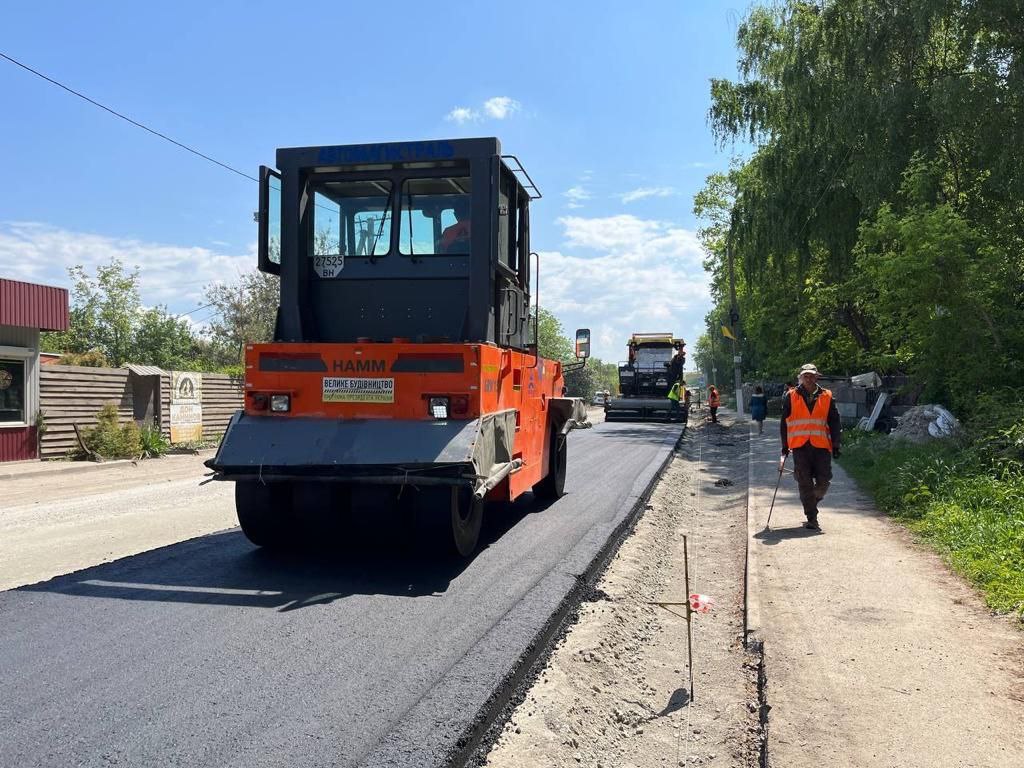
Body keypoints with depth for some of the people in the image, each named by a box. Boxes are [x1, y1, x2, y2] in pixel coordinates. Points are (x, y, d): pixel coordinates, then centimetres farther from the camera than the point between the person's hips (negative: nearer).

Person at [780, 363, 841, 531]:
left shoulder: (826, 397, 9)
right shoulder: (791, 397, 6)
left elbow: (834, 422, 11)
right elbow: (784, 422, 8)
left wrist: (836, 445, 7)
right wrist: (785, 445, 7)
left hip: (821, 445, 1)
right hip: (799, 446, -1)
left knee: (823, 481, -1)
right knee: (805, 484, -2)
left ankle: (812, 503, 29)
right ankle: (811, 518, 4)